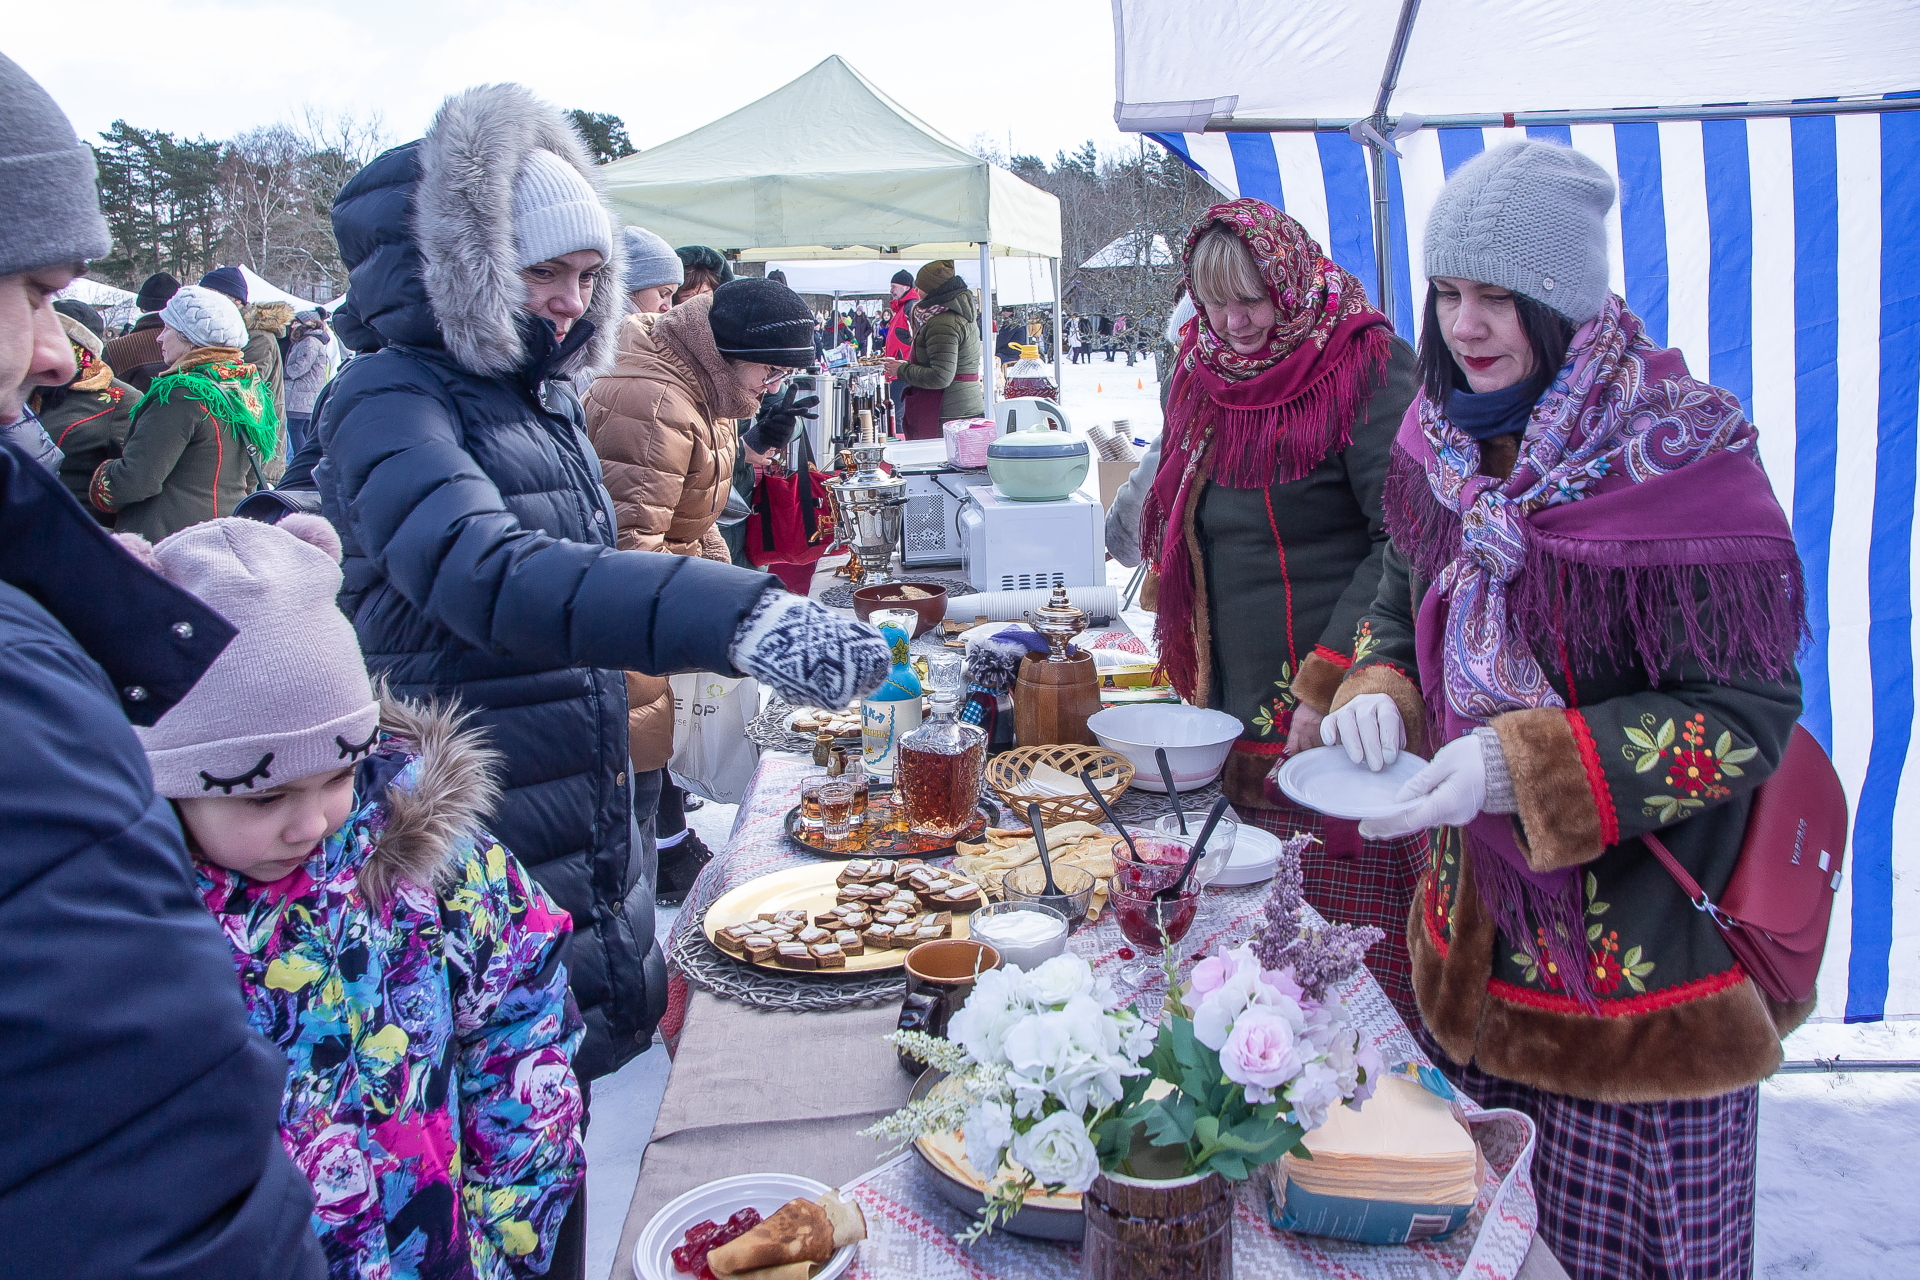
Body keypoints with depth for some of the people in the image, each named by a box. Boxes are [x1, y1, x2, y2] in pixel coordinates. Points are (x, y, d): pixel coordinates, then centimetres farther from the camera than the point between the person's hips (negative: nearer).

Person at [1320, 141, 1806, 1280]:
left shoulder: (1683, 454, -18)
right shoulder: (1445, 440, 1)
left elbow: (1748, 713, -18)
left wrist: (1524, 764, -28)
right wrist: (1379, 695, -8)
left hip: (1649, 940, -5)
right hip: (1482, 927, 6)